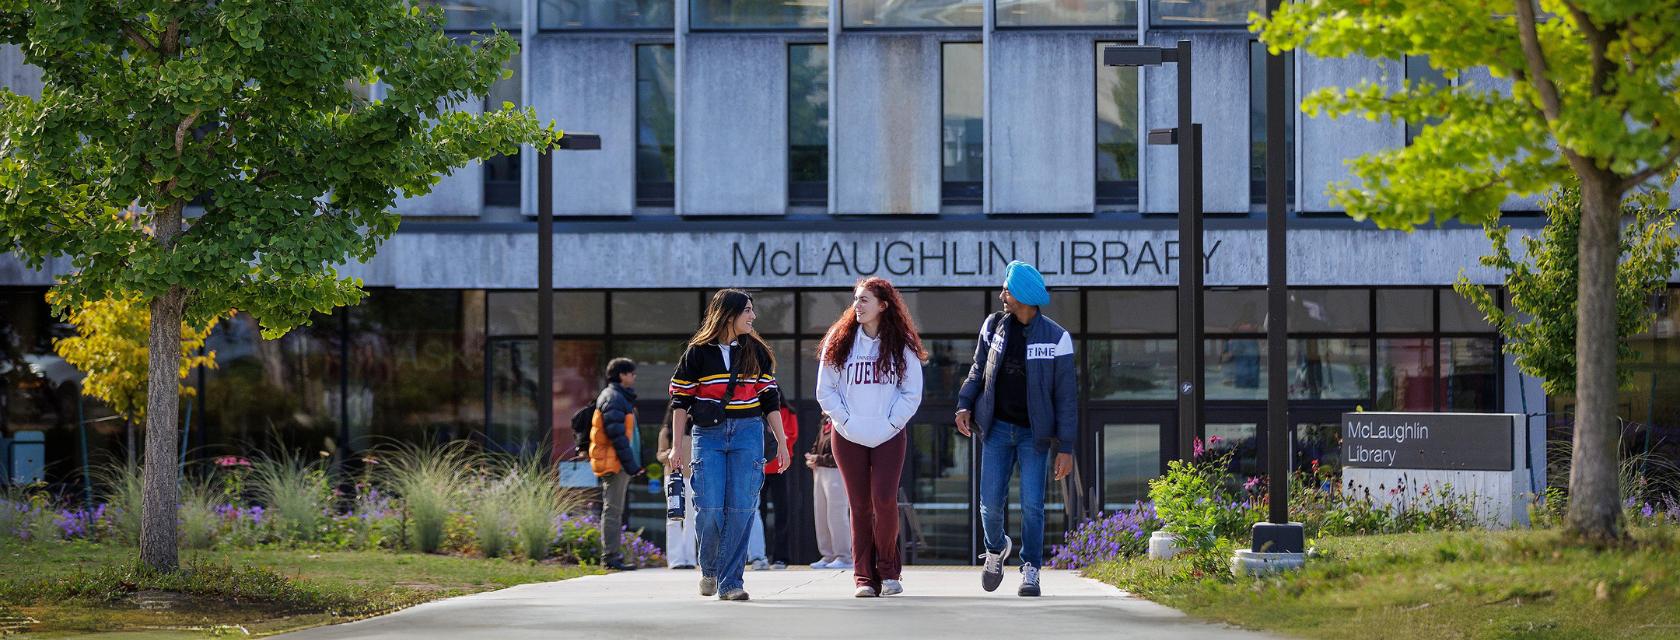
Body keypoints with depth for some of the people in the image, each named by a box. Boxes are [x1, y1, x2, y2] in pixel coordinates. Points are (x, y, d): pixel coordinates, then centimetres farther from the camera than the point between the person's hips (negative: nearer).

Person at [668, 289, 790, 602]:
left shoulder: (756, 352, 11)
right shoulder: (698, 352, 3)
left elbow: (770, 400, 13)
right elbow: (681, 400, 5)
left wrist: (781, 443, 9)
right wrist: (678, 446, 1)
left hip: (748, 434, 2)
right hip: (708, 435, -2)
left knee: (741, 508, -7)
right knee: (709, 508, -10)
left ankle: (730, 581, -3)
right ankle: (709, 568, 15)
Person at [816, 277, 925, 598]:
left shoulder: (902, 346, 2)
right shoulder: (839, 343, 4)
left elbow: (912, 393, 4)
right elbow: (825, 391, 5)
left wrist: (889, 424, -6)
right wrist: (846, 421, -5)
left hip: (889, 437, -1)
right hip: (848, 438, 1)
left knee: (884, 500, -13)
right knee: (860, 506, 2)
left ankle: (888, 571, 3)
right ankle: (864, 577, 6)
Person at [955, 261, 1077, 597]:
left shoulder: (1055, 338, -9)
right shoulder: (994, 326, 2)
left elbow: (1066, 395, -8)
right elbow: (978, 369, 15)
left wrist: (1066, 448, -11)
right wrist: (964, 405, -3)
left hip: (1034, 431, -3)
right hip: (998, 428, 3)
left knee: (1031, 504, -7)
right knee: (991, 503, -2)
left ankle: (1030, 571, 6)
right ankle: (996, 548, 28)